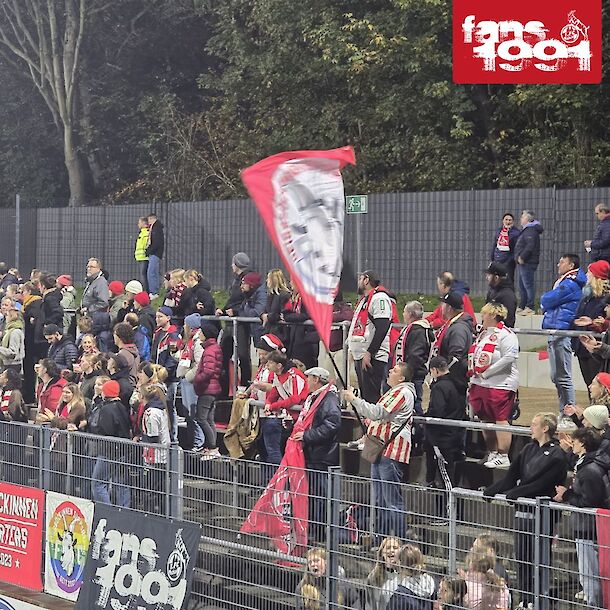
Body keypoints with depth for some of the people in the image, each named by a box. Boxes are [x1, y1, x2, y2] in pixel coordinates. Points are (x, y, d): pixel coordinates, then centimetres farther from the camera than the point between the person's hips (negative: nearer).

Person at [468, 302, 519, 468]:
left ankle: (503, 456, -7)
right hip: (479, 384, 9)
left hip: (500, 385, -9)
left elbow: (509, 358, -21)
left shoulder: (505, 335, -11)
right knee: (486, 421, 12)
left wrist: (486, 373, -18)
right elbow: (474, 356, 28)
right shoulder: (483, 334, 19)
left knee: (501, 420, -9)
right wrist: (473, 375, 13)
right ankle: (492, 453, 21)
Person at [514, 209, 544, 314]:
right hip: (523, 263, 11)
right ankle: (523, 307, 24)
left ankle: (530, 307, -9)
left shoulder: (530, 231, -15)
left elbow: (530, 246, -26)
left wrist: (522, 257, -21)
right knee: (522, 286, 16)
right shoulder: (526, 230, 19)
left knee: (528, 285, -10)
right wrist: (519, 258, 16)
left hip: (527, 263, -11)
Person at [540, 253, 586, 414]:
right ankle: (564, 413, 21)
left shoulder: (570, 284, -11)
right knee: (556, 377, 15)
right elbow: (546, 303, 23)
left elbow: (546, 301, -12)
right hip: (554, 334, 11)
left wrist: (545, 298, 8)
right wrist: (547, 301, 2)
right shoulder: (565, 282, 22)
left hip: (561, 333, -11)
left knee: (563, 377, -10)